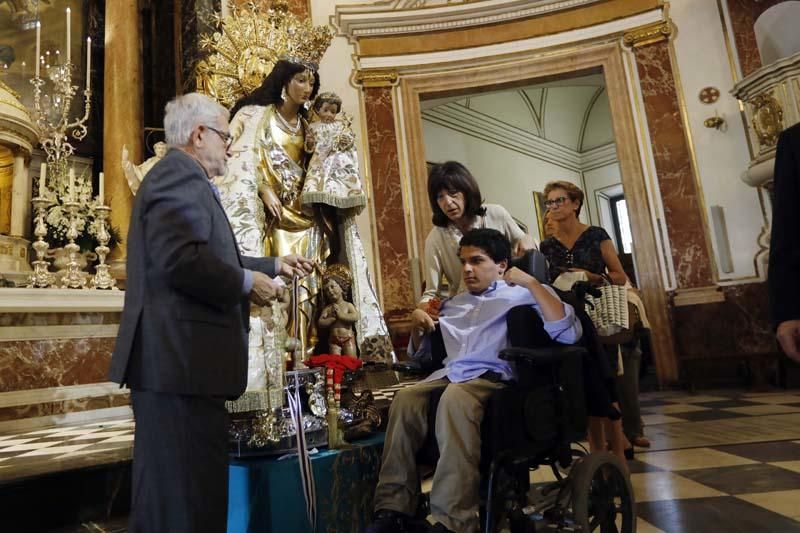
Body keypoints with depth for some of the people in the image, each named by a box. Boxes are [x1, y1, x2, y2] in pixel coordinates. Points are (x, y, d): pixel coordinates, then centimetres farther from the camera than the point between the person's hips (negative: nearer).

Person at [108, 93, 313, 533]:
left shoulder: (178, 175, 21)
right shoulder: (181, 174, -11)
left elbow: (212, 259, 23)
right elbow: (180, 260, -26)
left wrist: (275, 264, 25)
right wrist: (247, 282, -13)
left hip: (173, 358, 11)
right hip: (181, 358, -11)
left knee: (168, 489, 20)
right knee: (189, 493, -2)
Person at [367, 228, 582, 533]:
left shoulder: (521, 294, 10)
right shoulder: (452, 304, 29)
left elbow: (569, 334, -7)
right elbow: (420, 354, 35)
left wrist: (532, 283, -9)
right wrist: (417, 325, 15)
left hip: (492, 378, -5)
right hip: (448, 375, 5)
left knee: (455, 398, -37)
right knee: (405, 398, -27)